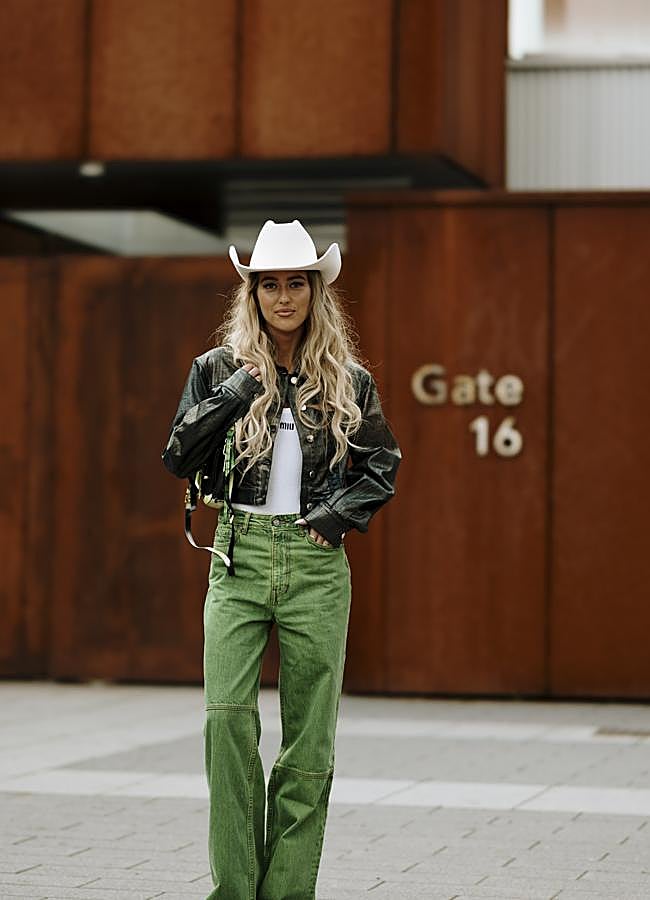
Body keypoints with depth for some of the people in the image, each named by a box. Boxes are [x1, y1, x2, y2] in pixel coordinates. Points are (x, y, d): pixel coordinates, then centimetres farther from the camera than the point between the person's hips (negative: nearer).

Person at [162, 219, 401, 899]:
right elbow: (178, 459, -2)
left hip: (316, 562, 1)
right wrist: (240, 389, -11)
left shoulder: (348, 381, 8)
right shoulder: (220, 369, 6)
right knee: (227, 714, -15)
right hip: (240, 556, -1)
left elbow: (382, 469, 14)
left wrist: (338, 514, -3)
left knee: (309, 734, 0)